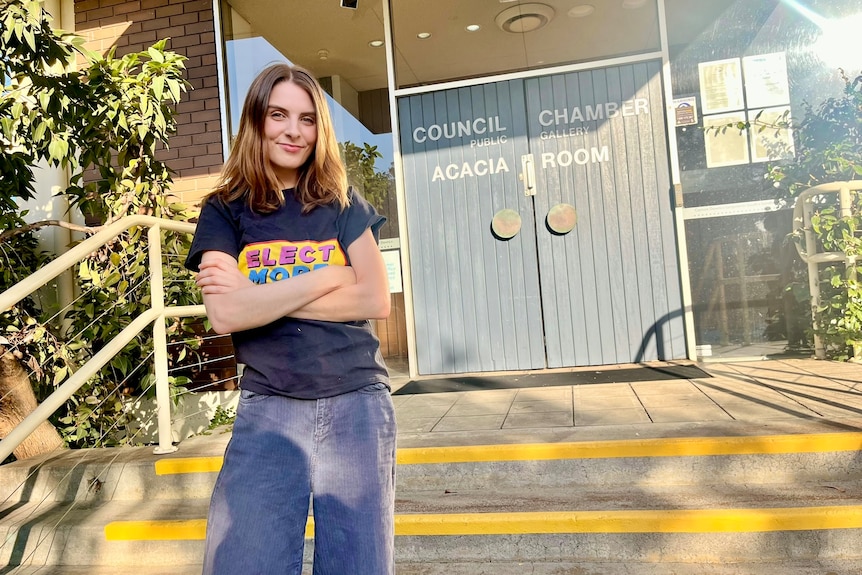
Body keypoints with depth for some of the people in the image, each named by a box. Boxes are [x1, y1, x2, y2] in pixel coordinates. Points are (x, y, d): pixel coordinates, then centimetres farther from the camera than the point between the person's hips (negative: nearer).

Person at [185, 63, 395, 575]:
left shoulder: (341, 204, 7)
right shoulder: (225, 210, 4)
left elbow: (376, 301, -6)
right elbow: (225, 314, -12)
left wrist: (259, 294, -10)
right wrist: (327, 277, -10)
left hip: (357, 404, 1)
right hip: (268, 409, 0)